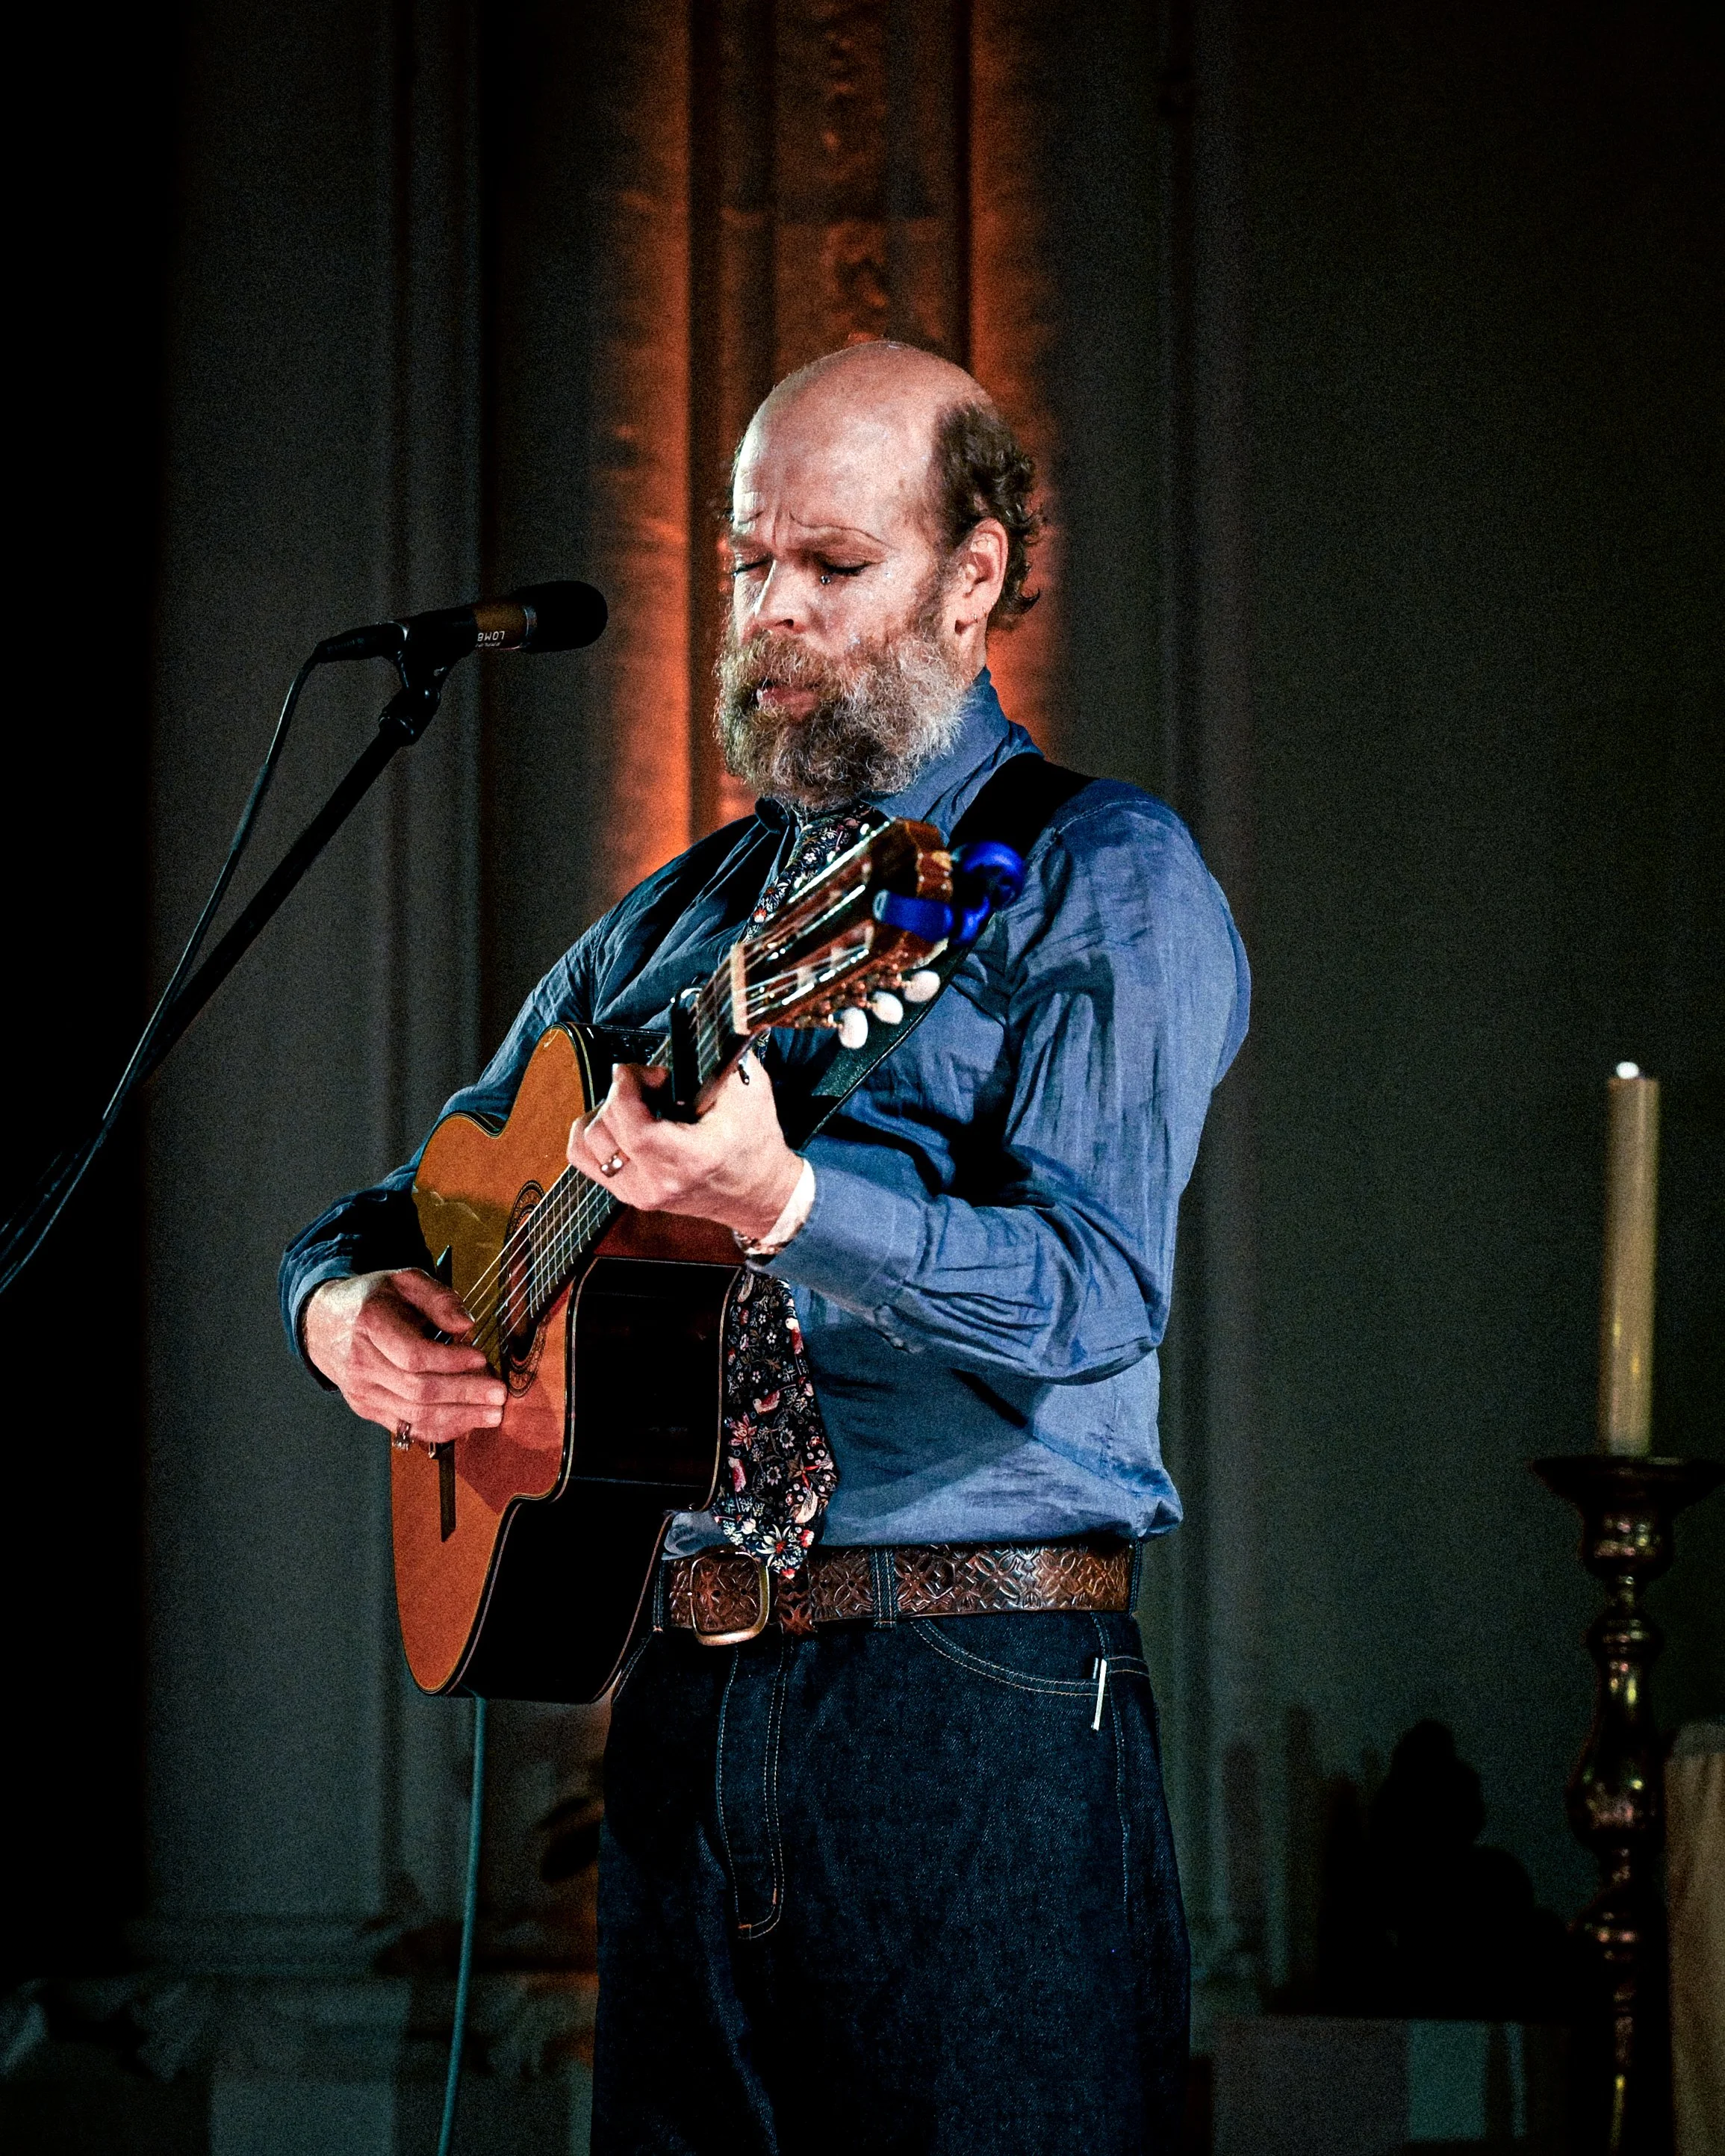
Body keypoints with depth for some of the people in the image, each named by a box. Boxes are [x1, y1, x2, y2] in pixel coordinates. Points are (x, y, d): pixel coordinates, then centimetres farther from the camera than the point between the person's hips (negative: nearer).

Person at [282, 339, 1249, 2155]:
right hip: (687, 1700, 6)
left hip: (981, 1714, -5)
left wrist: (777, 1200, -33)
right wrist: (348, 1301, 0)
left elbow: (1092, 1288, -17)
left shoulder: (1101, 881, -2)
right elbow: (420, 1199, 25)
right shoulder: (671, 926, 18)